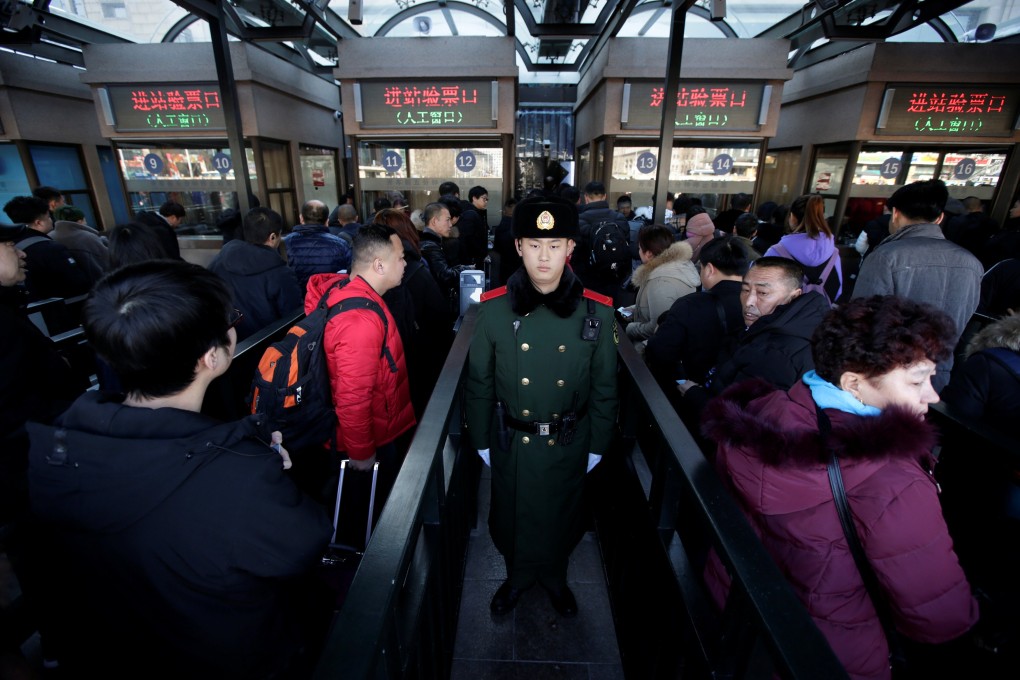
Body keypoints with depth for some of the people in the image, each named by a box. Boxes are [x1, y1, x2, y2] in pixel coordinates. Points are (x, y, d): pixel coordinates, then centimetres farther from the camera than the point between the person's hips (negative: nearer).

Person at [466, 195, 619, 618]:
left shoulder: (596, 311, -12)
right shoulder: (494, 309, -13)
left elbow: (604, 387, -3)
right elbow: (479, 383, -4)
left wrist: (597, 445, 1)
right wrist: (481, 440, 1)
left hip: (569, 444, 1)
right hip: (511, 442, 0)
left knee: (562, 516, 22)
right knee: (512, 515, 21)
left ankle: (554, 576, 54)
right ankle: (517, 575, 52)